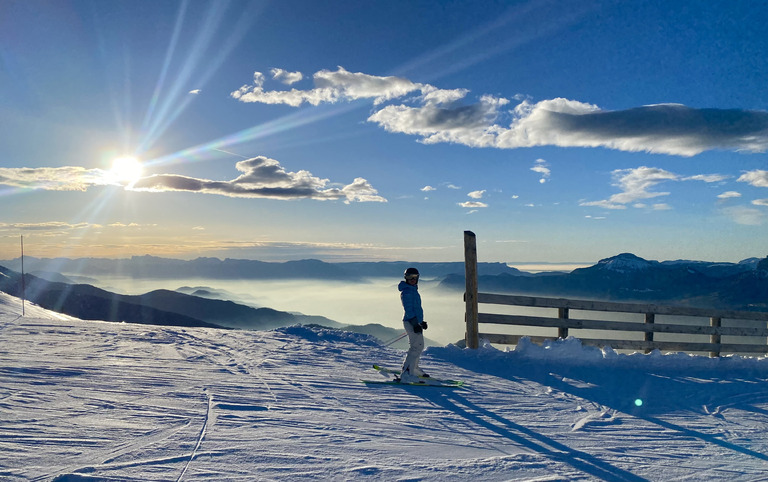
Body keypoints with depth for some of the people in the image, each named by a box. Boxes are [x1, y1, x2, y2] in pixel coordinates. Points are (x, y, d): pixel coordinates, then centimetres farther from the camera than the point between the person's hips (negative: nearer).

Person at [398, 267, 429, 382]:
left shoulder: (413, 290, 17)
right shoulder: (406, 292, -14)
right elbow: (408, 309, -19)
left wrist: (421, 321, 29)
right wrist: (415, 323, -23)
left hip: (416, 322, 10)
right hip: (412, 322, -10)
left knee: (419, 346, 19)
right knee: (416, 347, -14)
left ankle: (414, 369, 33)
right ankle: (406, 374, -16)